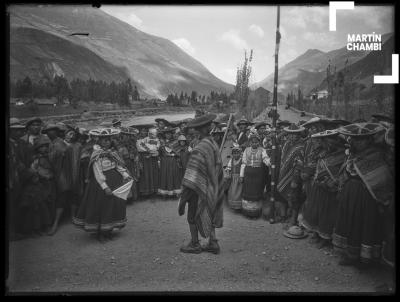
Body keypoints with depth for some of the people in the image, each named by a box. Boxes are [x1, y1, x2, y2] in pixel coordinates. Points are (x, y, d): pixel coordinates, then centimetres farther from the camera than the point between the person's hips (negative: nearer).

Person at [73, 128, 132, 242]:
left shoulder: (112, 152, 7)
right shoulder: (97, 155, -13)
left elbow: (119, 165, 8)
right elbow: (97, 173, -17)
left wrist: (126, 175, -5)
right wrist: (105, 187, -21)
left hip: (115, 181, 7)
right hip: (102, 183, -6)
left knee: (115, 205, 10)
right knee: (102, 207, 2)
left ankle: (109, 230, 24)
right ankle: (100, 232, 16)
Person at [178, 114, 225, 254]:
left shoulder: (199, 149, -23)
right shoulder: (213, 144, -1)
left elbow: (192, 174, -23)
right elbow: (218, 167, 8)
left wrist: (184, 194, -18)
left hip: (200, 188, -7)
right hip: (211, 188, 7)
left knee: (193, 217, 9)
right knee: (209, 215, 18)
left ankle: (195, 245, 19)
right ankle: (213, 243, 23)